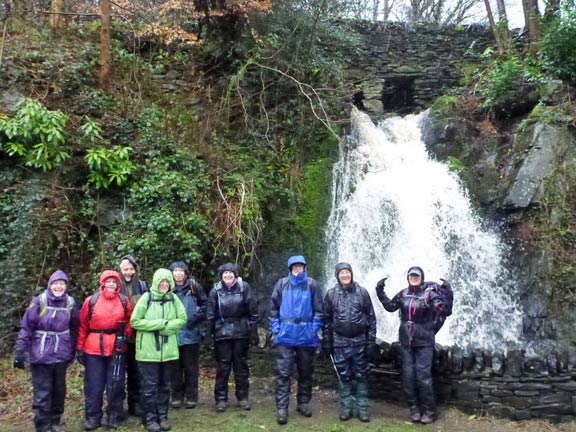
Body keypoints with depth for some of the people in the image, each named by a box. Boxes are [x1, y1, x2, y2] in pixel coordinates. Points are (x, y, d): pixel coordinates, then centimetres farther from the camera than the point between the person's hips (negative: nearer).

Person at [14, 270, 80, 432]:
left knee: (59, 389, 14)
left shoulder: (70, 303, 0)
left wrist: (72, 351, 15)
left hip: (61, 354, 4)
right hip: (41, 354, -4)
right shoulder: (39, 302, -11)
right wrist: (20, 352, -12)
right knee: (42, 392, -1)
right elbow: (26, 328, -9)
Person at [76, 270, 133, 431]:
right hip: (93, 349, -1)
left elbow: (128, 322, 11)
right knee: (93, 385, 6)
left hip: (117, 349, 1)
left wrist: (125, 336, -6)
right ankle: (92, 417, 20)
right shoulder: (91, 301, -4)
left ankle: (114, 416, 21)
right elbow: (82, 325, 1)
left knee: (115, 384, 7)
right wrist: (80, 348, 0)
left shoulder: (124, 301, 1)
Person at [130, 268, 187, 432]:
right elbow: (134, 321, -9)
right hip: (148, 350, -3)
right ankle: (149, 419, 17)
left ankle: (162, 417, 26)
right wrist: (159, 323, -14)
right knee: (150, 386, 3)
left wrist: (165, 327, -15)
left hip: (168, 350, 3)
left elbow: (182, 319, 0)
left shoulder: (173, 298, 1)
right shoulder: (147, 297, -7)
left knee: (164, 385, 13)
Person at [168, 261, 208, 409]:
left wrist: (197, 317, -8)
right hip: (173, 334, 1)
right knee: (175, 368, 10)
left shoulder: (193, 287, -1)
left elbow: (204, 304, 3)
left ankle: (191, 397, 18)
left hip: (191, 334, -1)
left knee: (191, 367, 8)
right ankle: (177, 396, 22)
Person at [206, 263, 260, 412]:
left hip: (241, 332, 0)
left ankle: (242, 397, 22)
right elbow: (210, 314, 3)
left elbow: (253, 310, -2)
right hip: (222, 332, 0)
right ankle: (221, 399, 15)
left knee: (241, 365, 10)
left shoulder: (244, 287, -4)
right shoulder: (216, 290, -2)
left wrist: (253, 331, -2)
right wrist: (210, 332, 0)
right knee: (222, 366, 4)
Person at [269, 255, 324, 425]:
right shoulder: (281, 284, 2)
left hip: (306, 336, 1)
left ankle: (304, 403, 29)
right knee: (283, 373, -2)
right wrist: (275, 328, -1)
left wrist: (314, 328, -6)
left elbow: (318, 310, 2)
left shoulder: (312, 285, -1)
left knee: (306, 372, 13)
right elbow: (274, 307, 6)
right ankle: (281, 408, 4)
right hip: (285, 336, 0)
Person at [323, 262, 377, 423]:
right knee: (344, 376, 9)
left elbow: (371, 317, 0)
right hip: (340, 342, 0)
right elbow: (327, 319, 4)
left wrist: (371, 340, -2)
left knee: (361, 376, 7)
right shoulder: (331, 294, -1)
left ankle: (362, 408, 18)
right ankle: (346, 408, 21)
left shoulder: (362, 292, -3)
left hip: (360, 341, 0)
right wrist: (326, 341, 3)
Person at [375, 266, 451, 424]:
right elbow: (390, 306, 16)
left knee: (423, 376, -3)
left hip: (424, 342, -5)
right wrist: (380, 292, 7)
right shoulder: (404, 294, 4)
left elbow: (444, 309, -21)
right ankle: (414, 407, 25)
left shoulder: (429, 293, -10)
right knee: (408, 375, 9)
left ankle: (429, 410, 14)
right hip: (406, 341, 5)